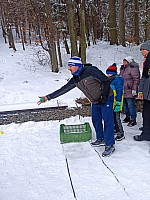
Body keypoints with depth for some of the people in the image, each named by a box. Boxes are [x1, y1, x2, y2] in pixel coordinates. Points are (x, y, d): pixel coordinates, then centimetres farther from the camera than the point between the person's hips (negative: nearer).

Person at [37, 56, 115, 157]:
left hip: (106, 98, -8)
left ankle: (110, 145, -1)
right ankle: (101, 139, 33)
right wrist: (48, 97, -3)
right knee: (96, 120, 14)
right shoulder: (75, 79, 1)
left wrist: (104, 96, -20)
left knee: (107, 121, -7)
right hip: (95, 101, 8)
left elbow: (106, 81, -19)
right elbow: (63, 89, 2)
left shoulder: (90, 70, -22)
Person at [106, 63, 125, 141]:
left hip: (116, 103, -9)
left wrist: (118, 103, -24)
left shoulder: (118, 80, -15)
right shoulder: (110, 80, 13)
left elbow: (119, 92, -20)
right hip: (111, 103, 9)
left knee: (117, 118, -6)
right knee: (113, 117, 18)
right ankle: (116, 129, 33)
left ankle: (121, 134, 2)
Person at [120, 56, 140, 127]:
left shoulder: (133, 68, -12)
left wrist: (134, 89, -20)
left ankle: (133, 120, 4)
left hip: (130, 91, -9)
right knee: (125, 105, 16)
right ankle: (127, 117, 31)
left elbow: (136, 79, -16)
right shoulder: (122, 69, 15)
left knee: (131, 105, -5)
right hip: (123, 91, 9)